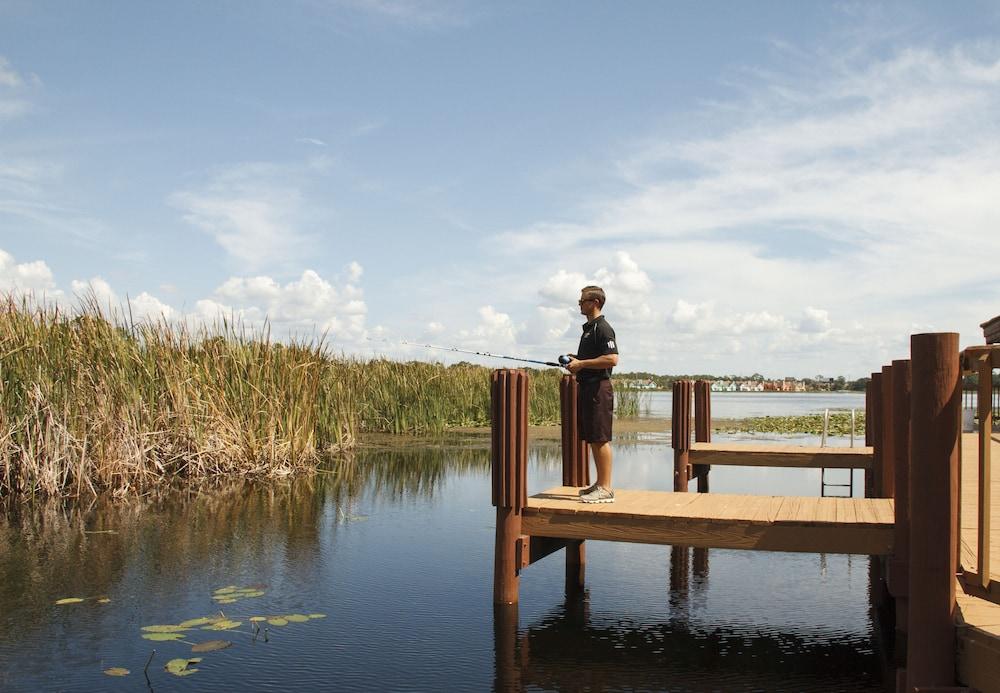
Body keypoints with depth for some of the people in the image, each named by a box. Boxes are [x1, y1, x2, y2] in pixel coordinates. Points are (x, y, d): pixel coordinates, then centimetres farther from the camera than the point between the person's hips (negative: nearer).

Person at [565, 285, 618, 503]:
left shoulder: (603, 328, -12)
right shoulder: (588, 328, 18)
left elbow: (611, 359, -22)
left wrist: (581, 364, -18)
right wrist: (575, 360, 12)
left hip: (599, 388, -10)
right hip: (586, 387, 10)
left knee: (601, 439, -7)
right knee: (592, 439, 13)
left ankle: (606, 489, -3)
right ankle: (600, 483, 22)